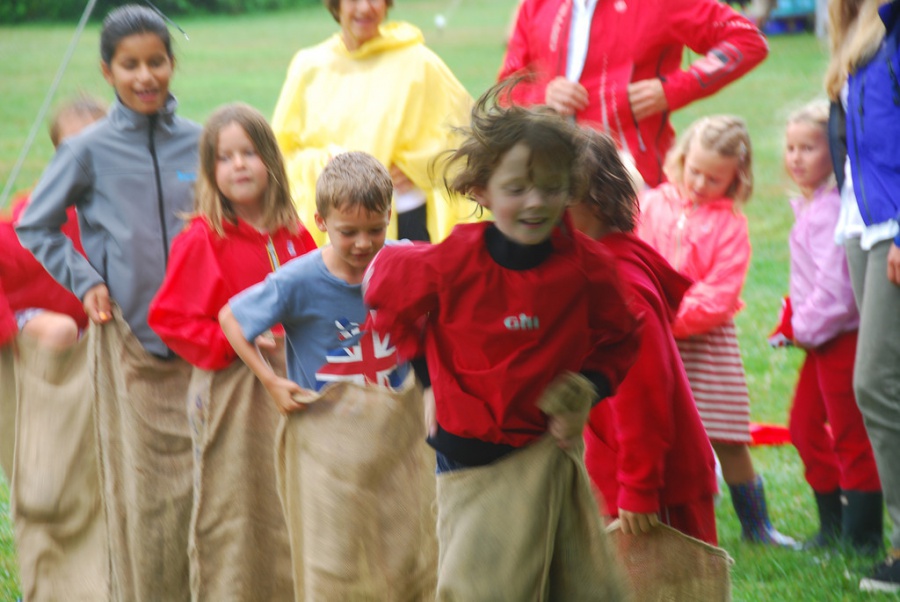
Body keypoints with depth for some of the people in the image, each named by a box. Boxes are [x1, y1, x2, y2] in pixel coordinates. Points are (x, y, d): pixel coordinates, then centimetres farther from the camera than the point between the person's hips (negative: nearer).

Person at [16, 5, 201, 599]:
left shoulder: (199, 143, 4)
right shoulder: (89, 151, -3)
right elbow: (32, 228, 5)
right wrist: (85, 281, -3)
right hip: (127, 340, -2)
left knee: (200, 480, 4)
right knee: (139, 487, -1)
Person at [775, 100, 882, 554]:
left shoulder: (832, 210, -20)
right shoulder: (809, 206, 13)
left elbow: (835, 283, -24)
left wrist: (806, 327, -13)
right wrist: (795, 325, 12)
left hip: (842, 337, -11)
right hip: (820, 337, 11)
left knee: (849, 436, -4)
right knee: (805, 424, 16)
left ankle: (862, 535, 5)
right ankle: (832, 524, 26)